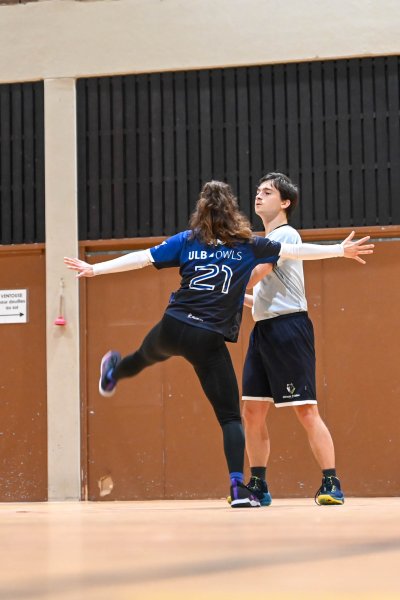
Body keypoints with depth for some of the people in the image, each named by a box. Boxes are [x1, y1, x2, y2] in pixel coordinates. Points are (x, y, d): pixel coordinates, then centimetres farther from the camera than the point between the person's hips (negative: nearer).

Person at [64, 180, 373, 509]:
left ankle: (113, 374, 70)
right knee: (230, 416, 0)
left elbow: (140, 258, 4)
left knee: (146, 355, 37)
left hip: (173, 329, 3)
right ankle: (239, 488, -12)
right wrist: (340, 250, 11)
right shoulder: (248, 245, 3)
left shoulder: (187, 241, 6)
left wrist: (94, 269, 9)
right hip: (209, 340, -2)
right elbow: (295, 250, 4)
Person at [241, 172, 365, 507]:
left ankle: (332, 485, -7)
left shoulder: (286, 234, -6)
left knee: (306, 410, -10)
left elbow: (254, 276, -15)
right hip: (263, 329, 9)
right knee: (252, 411, 4)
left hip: (289, 328, -9)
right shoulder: (266, 241, 22)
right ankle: (258, 486, 9)